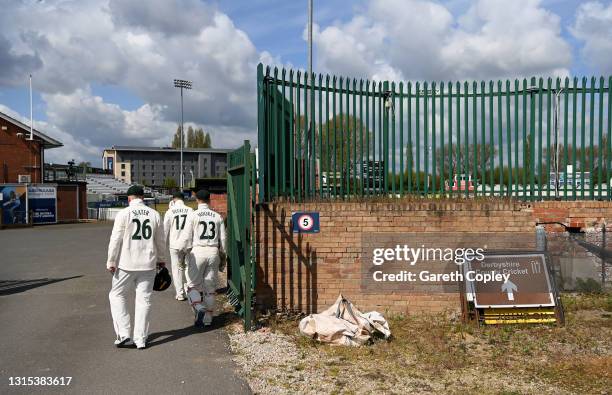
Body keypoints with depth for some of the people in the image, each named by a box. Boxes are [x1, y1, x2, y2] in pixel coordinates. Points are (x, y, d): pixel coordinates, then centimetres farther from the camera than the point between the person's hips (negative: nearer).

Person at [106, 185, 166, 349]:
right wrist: (161, 260, 23)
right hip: (148, 264, 3)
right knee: (144, 300, 8)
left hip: (126, 264, -3)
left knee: (116, 295, 14)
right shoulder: (154, 214, 4)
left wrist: (111, 262, 0)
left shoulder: (123, 214, -6)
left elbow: (115, 240, -8)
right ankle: (140, 339, 12)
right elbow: (160, 241, 10)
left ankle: (123, 333, 6)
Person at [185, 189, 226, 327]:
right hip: (213, 252, 3)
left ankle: (199, 308, -16)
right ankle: (208, 318, 15)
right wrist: (223, 255, 17)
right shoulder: (218, 216, 7)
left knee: (192, 285, 7)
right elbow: (223, 239, 8)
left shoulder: (193, 215, -2)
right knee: (210, 287, 10)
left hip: (198, 251, -3)